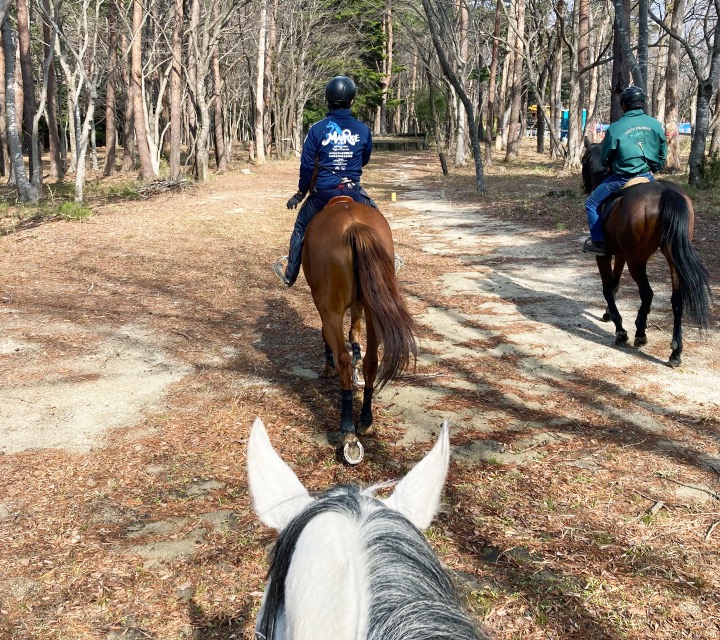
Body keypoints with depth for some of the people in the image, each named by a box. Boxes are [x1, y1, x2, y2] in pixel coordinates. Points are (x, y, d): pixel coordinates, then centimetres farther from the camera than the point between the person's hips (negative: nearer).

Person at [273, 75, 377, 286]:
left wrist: (300, 193, 10)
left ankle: (289, 273, 30)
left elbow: (307, 166, -4)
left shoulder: (317, 129, -7)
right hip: (353, 191, 0)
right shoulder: (363, 130, -3)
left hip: (323, 192, 0)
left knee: (301, 228, 20)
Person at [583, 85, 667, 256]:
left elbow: (604, 159, -1)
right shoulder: (656, 125, 0)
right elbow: (663, 154, 7)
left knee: (592, 204, 11)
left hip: (622, 178, -4)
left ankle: (598, 242, 5)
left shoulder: (615, 128, -12)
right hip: (648, 177, 4)